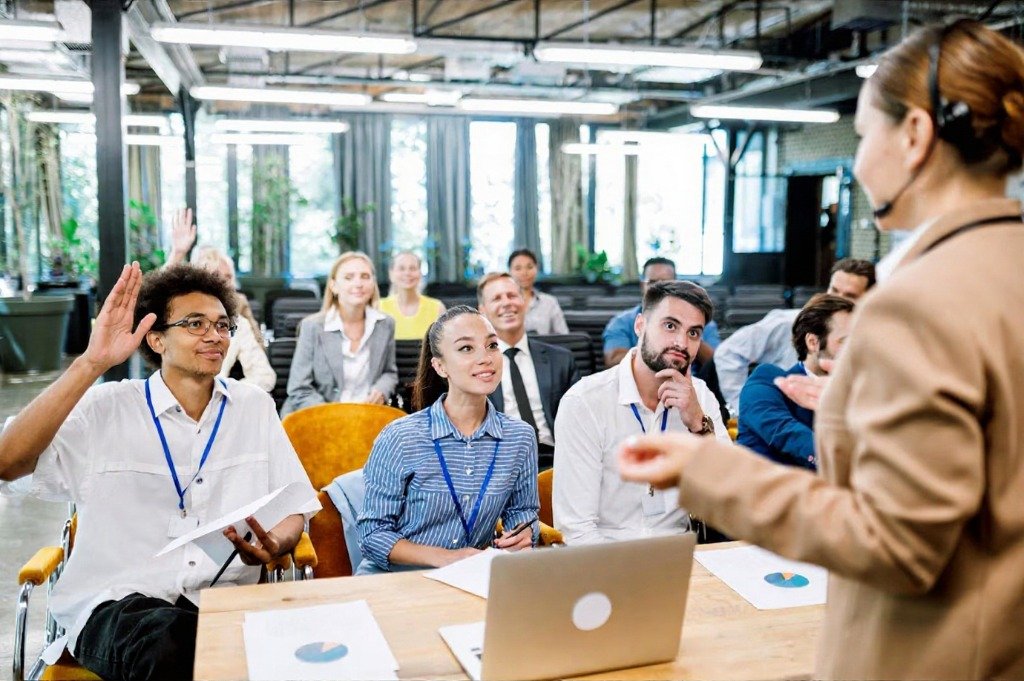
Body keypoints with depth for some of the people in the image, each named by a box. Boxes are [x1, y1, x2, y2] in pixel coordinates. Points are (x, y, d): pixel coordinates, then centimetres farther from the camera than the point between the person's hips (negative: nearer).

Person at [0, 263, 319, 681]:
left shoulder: (254, 407, 9)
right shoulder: (106, 408, 1)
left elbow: (293, 510, 11)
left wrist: (272, 546, -13)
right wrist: (92, 363, -20)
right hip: (115, 602, -2)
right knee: (171, 645, -37)